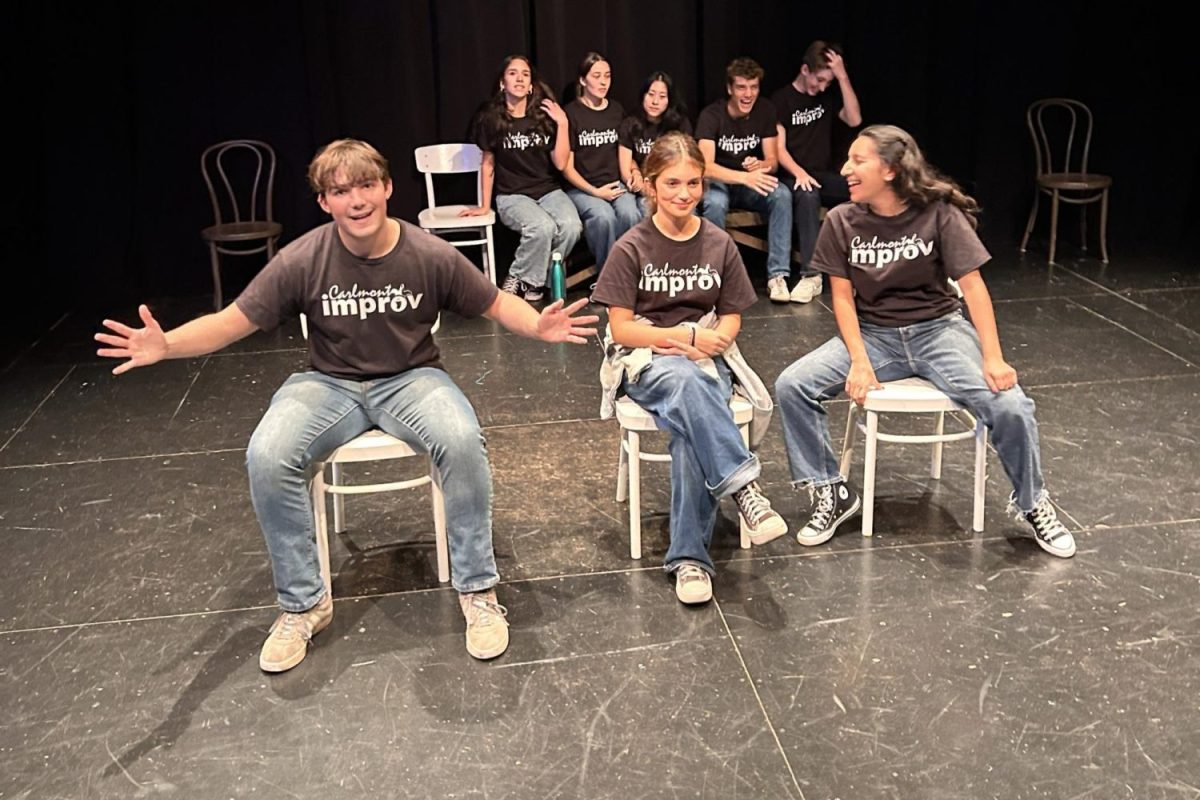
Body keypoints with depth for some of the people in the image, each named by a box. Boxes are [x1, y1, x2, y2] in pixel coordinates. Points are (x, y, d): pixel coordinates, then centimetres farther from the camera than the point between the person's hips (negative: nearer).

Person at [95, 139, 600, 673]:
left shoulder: (431, 256, -10)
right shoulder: (302, 261, -11)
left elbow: (496, 303, 1)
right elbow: (232, 321, -8)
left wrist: (538, 326, -21)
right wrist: (166, 344, -27)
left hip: (411, 378, -1)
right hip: (330, 383, 1)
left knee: (461, 440, -33)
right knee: (266, 457, -28)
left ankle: (476, 589, -13)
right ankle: (303, 604, -7)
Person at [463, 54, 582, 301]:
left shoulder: (545, 116, 5)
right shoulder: (491, 118, 0)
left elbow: (560, 163, 0)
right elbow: (488, 164, 8)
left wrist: (562, 124, -9)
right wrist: (485, 206, 10)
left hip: (549, 190, 3)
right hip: (512, 195, -3)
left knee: (571, 226, -29)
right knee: (543, 227, -35)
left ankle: (530, 279, -10)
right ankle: (524, 280, -10)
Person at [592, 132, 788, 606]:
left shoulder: (719, 245, 5)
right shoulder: (631, 248, -3)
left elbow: (731, 317, 11)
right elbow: (622, 328, -5)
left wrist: (710, 341, -10)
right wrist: (685, 337, -14)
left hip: (705, 359, 2)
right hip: (645, 359, -2)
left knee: (692, 432, -31)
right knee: (684, 383, -40)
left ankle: (689, 557, -28)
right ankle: (743, 486, -42)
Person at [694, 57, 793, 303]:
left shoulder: (765, 111, -4)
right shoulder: (711, 115, -16)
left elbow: (773, 161, -3)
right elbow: (706, 166, -28)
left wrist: (761, 166, -29)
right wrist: (745, 176, -44)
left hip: (750, 184, 3)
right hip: (719, 182, -3)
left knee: (782, 195, -28)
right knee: (714, 203, -38)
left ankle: (777, 275, -28)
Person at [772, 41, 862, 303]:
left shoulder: (828, 95, 14)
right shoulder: (782, 99, -1)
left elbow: (854, 120, -3)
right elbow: (778, 148, -8)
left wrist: (843, 77, -8)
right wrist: (799, 173, -26)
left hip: (825, 175, 5)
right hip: (795, 176, -4)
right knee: (807, 194, -40)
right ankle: (811, 275, -42)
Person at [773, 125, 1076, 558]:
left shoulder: (939, 213, -10)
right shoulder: (842, 222, -4)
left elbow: (971, 284, -12)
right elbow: (843, 297, -3)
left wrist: (993, 358, -20)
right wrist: (859, 361, -17)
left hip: (938, 329, -2)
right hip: (872, 334, 2)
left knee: (1009, 406, -23)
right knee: (791, 386, -20)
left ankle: (1032, 502, 7)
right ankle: (830, 492, -2)